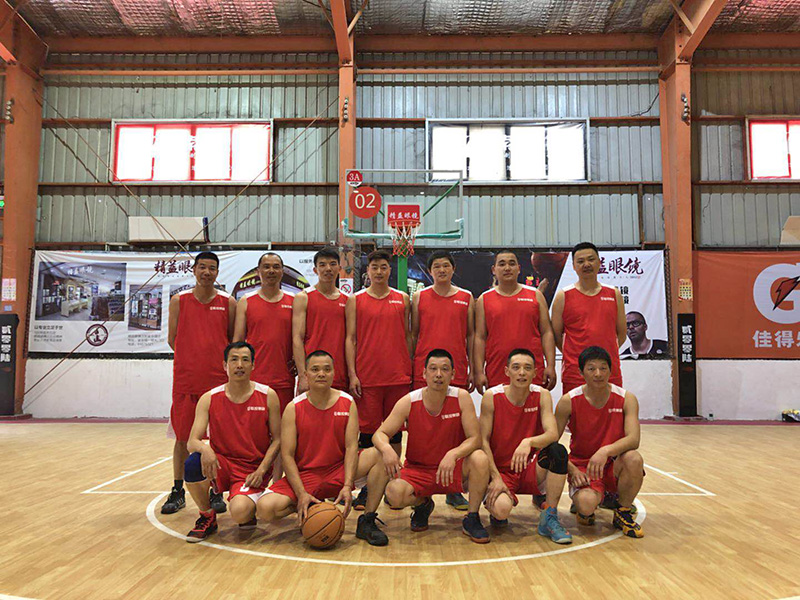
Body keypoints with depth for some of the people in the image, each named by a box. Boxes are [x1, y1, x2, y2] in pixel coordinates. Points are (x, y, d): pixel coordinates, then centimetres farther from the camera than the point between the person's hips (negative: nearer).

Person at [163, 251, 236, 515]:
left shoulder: (228, 302, 4)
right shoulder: (179, 300, 5)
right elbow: (172, 340, 8)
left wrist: (224, 363, -3)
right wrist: (194, 357, 3)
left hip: (218, 379, 0)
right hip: (185, 378, 0)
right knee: (183, 438, 7)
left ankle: (216, 493, 18)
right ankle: (177, 492, 22)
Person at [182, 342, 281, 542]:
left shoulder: (268, 396, -4)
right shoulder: (209, 399, -2)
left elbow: (277, 439, -1)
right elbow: (192, 442, -8)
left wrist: (261, 470, -14)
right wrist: (204, 449, -32)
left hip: (253, 470, -2)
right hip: (221, 464, 2)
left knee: (239, 513, -30)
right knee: (193, 463, -31)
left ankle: (251, 510, 12)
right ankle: (207, 517, -2)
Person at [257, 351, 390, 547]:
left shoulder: (347, 403, -3)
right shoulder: (294, 408, -7)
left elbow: (351, 446, -9)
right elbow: (287, 455, -10)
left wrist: (347, 486, -23)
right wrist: (302, 494, -22)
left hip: (338, 471, 1)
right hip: (304, 475, -1)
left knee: (379, 454, -24)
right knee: (266, 508, -26)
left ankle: (367, 522, -12)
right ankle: (308, 510, 5)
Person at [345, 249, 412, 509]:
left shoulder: (403, 299, 10)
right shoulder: (355, 300, 5)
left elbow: (408, 336, 13)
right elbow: (350, 338, 2)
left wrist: (411, 371, 8)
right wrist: (352, 374, -6)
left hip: (398, 377, 2)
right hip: (367, 378, -2)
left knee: (395, 432, 8)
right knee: (368, 431, 2)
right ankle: (365, 488, 13)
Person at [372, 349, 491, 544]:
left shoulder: (461, 398, -12)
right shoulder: (408, 402, -12)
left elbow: (475, 438, -16)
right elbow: (379, 434, -10)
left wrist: (453, 454, -36)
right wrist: (387, 449, -35)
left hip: (453, 469, 0)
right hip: (417, 469, 0)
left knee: (480, 459, -31)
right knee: (394, 494, -30)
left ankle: (472, 519, -6)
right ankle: (422, 504, 10)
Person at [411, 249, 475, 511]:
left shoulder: (466, 298, 9)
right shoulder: (419, 297, 7)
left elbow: (471, 335, 10)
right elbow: (412, 335, 9)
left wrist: (473, 370, 5)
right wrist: (409, 369, 4)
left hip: (457, 372, 1)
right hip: (424, 372, 0)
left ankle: (454, 490, 15)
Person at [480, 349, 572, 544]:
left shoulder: (542, 395, -4)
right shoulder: (492, 396, -10)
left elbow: (553, 434, -18)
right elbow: (483, 441, -8)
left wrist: (528, 442, -39)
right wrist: (496, 477, -17)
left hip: (531, 469, 2)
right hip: (501, 470, -2)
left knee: (558, 451, -28)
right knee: (502, 509, -31)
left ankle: (549, 519, -13)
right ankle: (493, 499, 10)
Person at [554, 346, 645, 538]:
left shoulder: (626, 399, -7)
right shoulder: (568, 401, -10)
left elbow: (633, 439, -20)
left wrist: (606, 450, -37)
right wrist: (572, 470, -17)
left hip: (614, 465, 2)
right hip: (582, 466, -2)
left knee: (634, 459, -33)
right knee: (587, 503, -33)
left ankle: (624, 512, -4)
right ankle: (585, 512, 10)